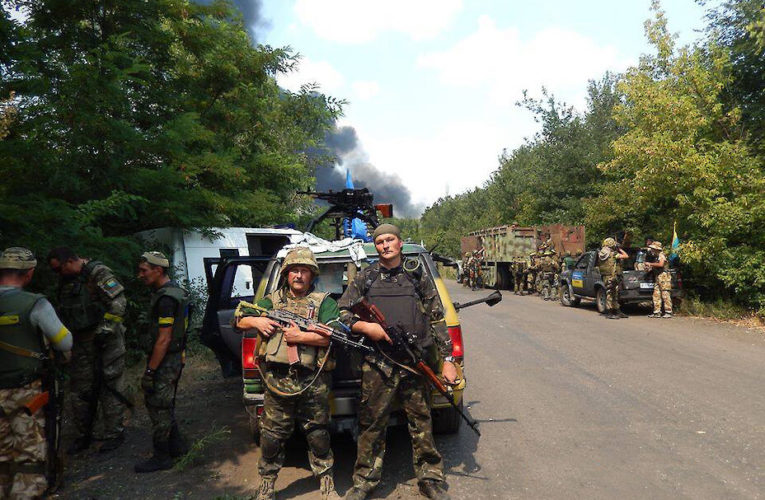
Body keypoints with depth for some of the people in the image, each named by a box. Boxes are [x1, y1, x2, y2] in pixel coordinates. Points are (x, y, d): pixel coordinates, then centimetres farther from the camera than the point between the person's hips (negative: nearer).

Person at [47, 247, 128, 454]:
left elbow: (118, 303, -20)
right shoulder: (66, 281, 11)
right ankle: (83, 435, 27)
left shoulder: (98, 273, -14)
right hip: (81, 342, 8)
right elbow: (64, 311, 23)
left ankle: (114, 434, 12)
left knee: (109, 386, 0)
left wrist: (104, 330, -20)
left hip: (105, 340, -8)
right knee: (81, 388, 13)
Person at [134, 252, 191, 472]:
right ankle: (177, 446, 31)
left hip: (165, 362, -10)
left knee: (158, 407, 2)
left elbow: (163, 339, -24)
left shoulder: (166, 299, -22)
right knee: (164, 405, 20)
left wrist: (149, 371, -19)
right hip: (175, 358, 10)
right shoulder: (174, 290, 10)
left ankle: (161, 458, 15)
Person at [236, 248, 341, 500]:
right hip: (277, 382, 2)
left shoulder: (324, 301, 3)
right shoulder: (273, 300, 14)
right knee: (271, 437, 11)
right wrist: (256, 320, -3)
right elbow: (239, 321, 18)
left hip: (313, 383, -2)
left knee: (318, 436, 10)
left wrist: (300, 337, -15)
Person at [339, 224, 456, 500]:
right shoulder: (364, 278, 8)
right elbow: (341, 312, 9)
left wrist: (448, 359, 3)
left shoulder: (418, 275, 7)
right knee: (371, 424, 7)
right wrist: (364, 327, -9)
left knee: (421, 423, 9)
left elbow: (437, 319, 7)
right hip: (377, 365, 0)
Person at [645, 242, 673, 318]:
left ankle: (668, 312, -6)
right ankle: (657, 312, 7)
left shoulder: (661, 255, -7)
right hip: (657, 277, 9)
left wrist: (650, 264, -17)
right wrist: (649, 268, 7)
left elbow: (661, 264, -23)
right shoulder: (655, 257, 19)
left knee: (665, 294, -9)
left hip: (664, 276, -9)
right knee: (656, 295, 5)